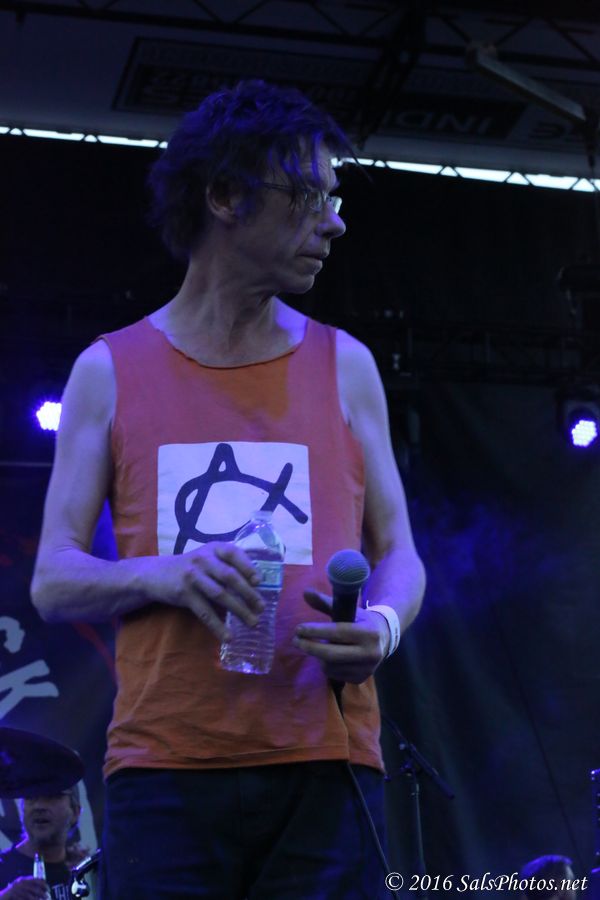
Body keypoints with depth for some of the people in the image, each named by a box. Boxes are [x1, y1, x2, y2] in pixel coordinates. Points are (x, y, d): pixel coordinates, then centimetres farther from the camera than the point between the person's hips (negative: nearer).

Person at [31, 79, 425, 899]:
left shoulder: (345, 367, 13)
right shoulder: (110, 372, 9)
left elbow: (398, 553, 13)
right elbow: (53, 583, 6)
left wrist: (381, 628, -10)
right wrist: (163, 575, -14)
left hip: (325, 764, 1)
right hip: (164, 764, -1)